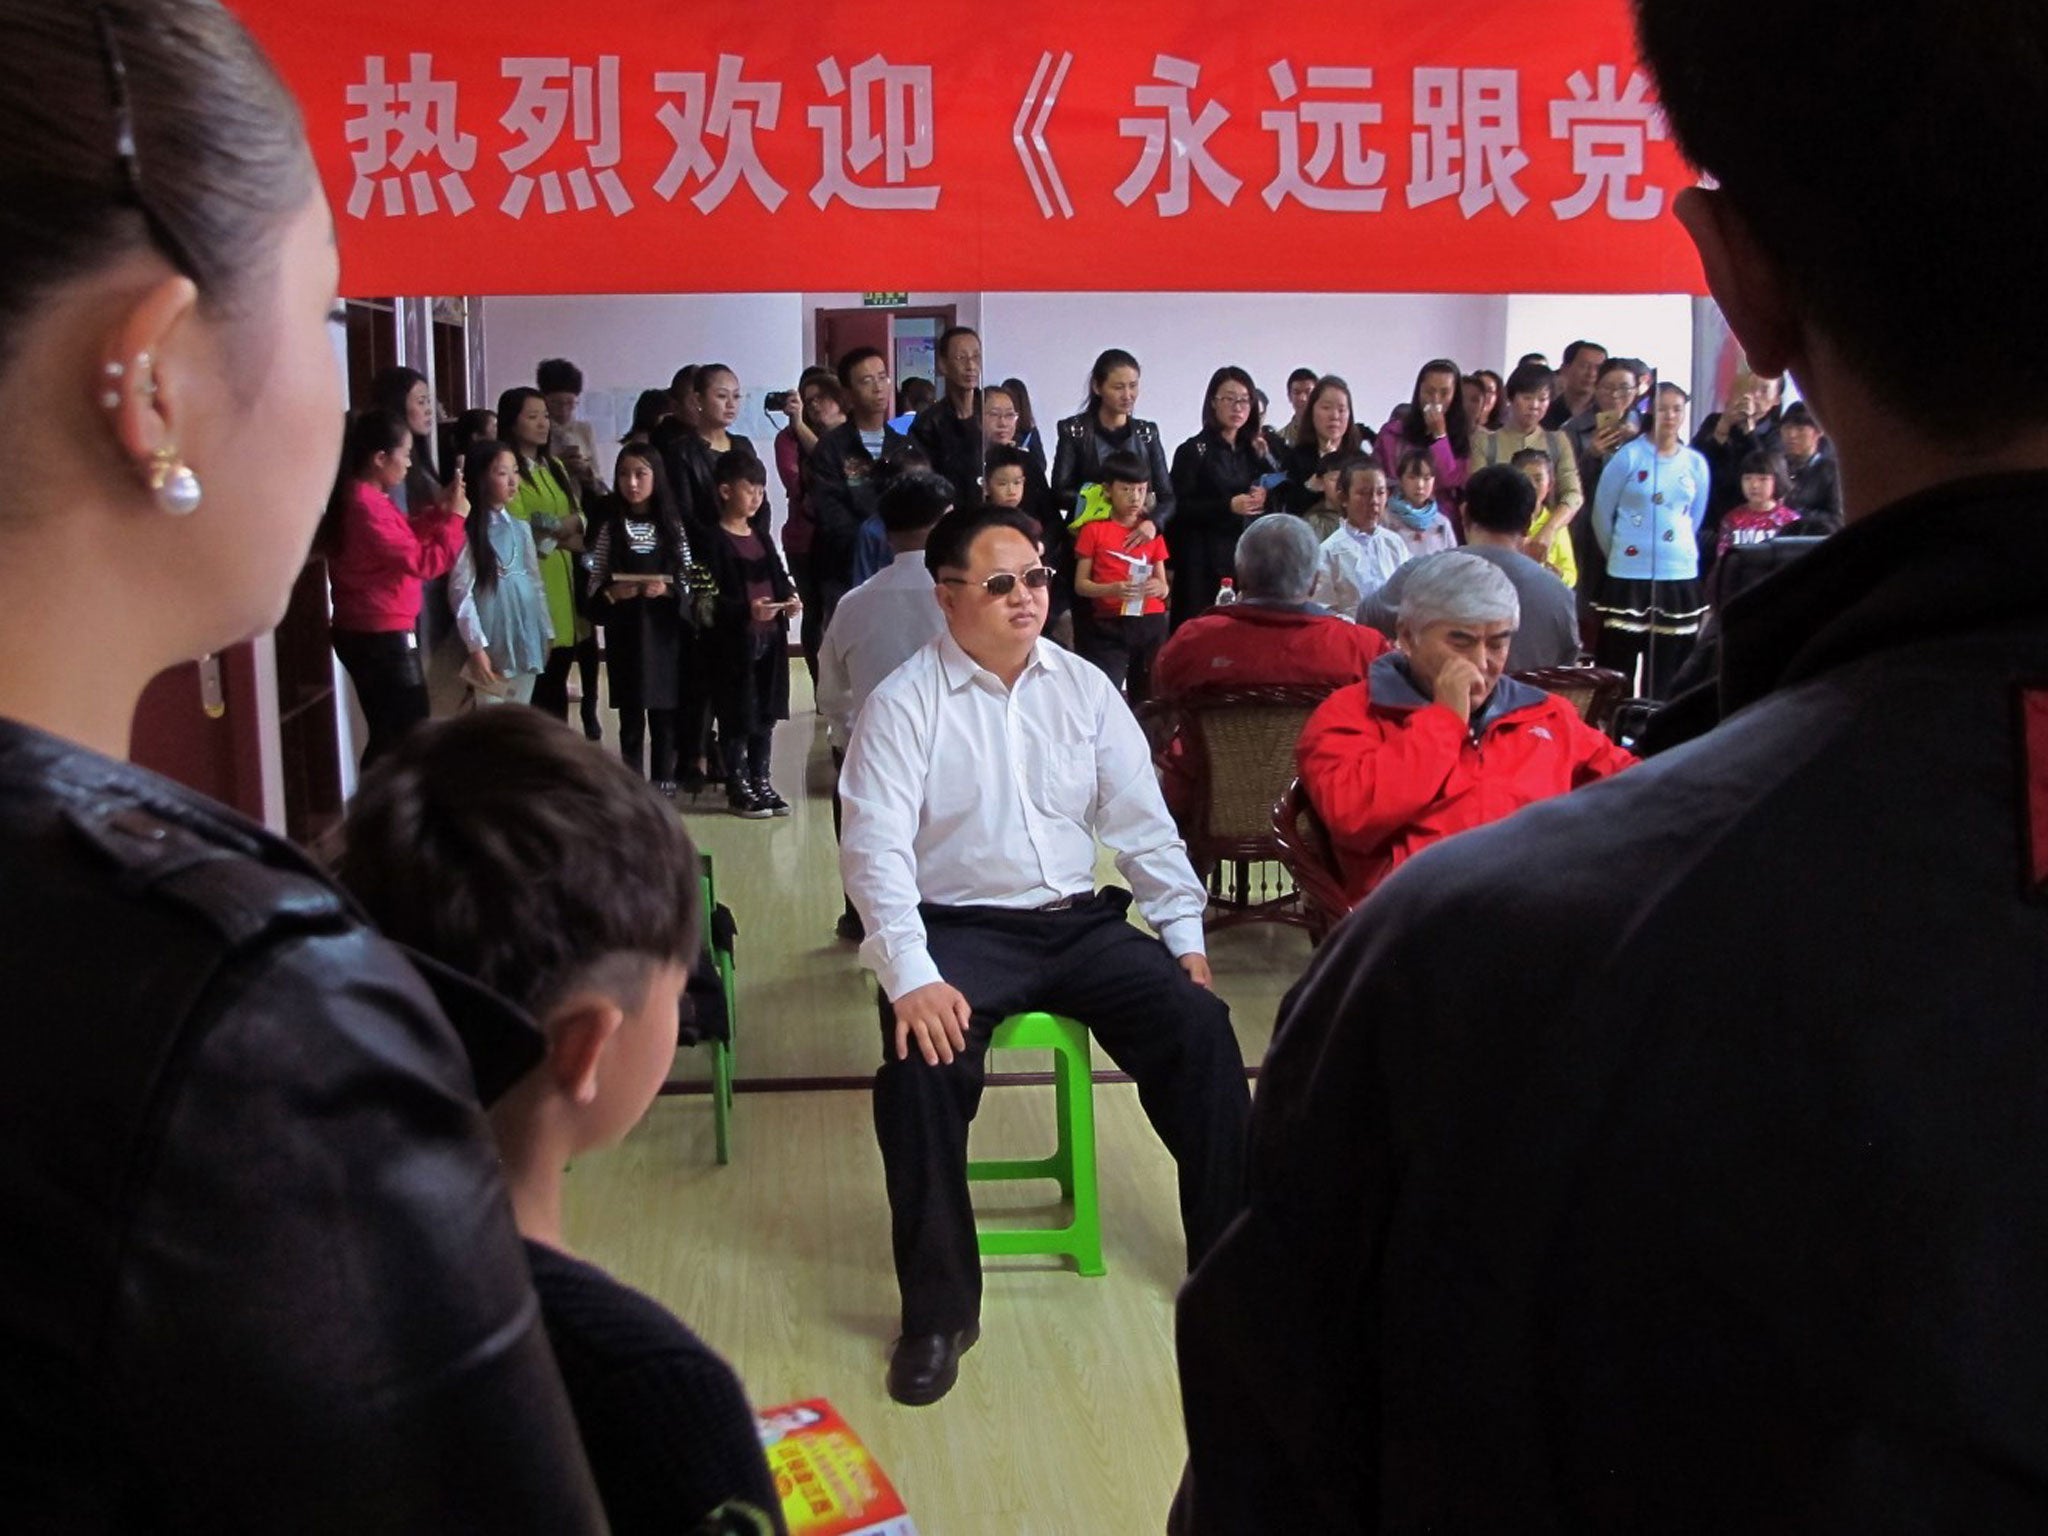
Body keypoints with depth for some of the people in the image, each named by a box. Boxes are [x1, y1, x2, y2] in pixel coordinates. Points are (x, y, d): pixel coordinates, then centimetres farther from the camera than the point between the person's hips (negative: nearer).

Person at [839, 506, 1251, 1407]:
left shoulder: (1084, 687, 7)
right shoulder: (904, 702, -5)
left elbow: (1141, 821, 9)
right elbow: (876, 848, -13)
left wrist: (1185, 935, 0)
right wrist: (911, 978, -25)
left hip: (1079, 923, 4)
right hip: (958, 929, -3)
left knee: (1201, 1026, -17)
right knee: (922, 1062, -30)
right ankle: (938, 1310, -11)